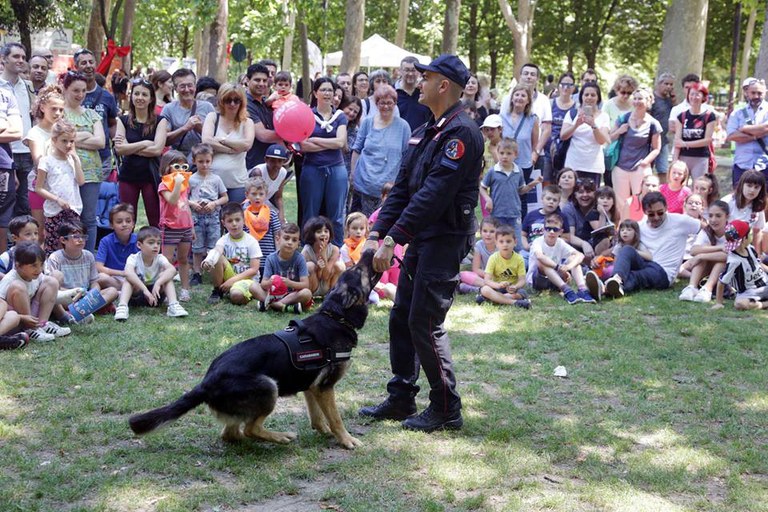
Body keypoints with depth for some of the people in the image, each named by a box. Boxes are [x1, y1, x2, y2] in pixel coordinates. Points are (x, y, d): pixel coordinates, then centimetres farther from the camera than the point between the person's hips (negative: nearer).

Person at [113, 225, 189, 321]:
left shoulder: (159, 258, -10)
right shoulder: (134, 258, -16)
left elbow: (172, 270, -31)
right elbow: (128, 272, -39)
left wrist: (158, 283, -47)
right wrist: (145, 289, -49)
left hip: (155, 294, 2)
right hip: (136, 295, -2)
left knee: (165, 275, -21)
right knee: (129, 279, -28)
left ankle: (173, 305, -35)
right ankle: (122, 306, -44)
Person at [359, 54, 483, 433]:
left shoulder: (461, 132, -16)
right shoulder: (424, 133, 15)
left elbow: (435, 194, -23)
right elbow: (402, 188, 14)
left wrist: (394, 239, -24)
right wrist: (377, 234, 4)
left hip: (446, 239, -10)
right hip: (421, 238, 10)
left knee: (425, 323, -7)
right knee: (402, 317, 13)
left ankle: (446, 409, 6)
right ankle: (401, 399, 24)